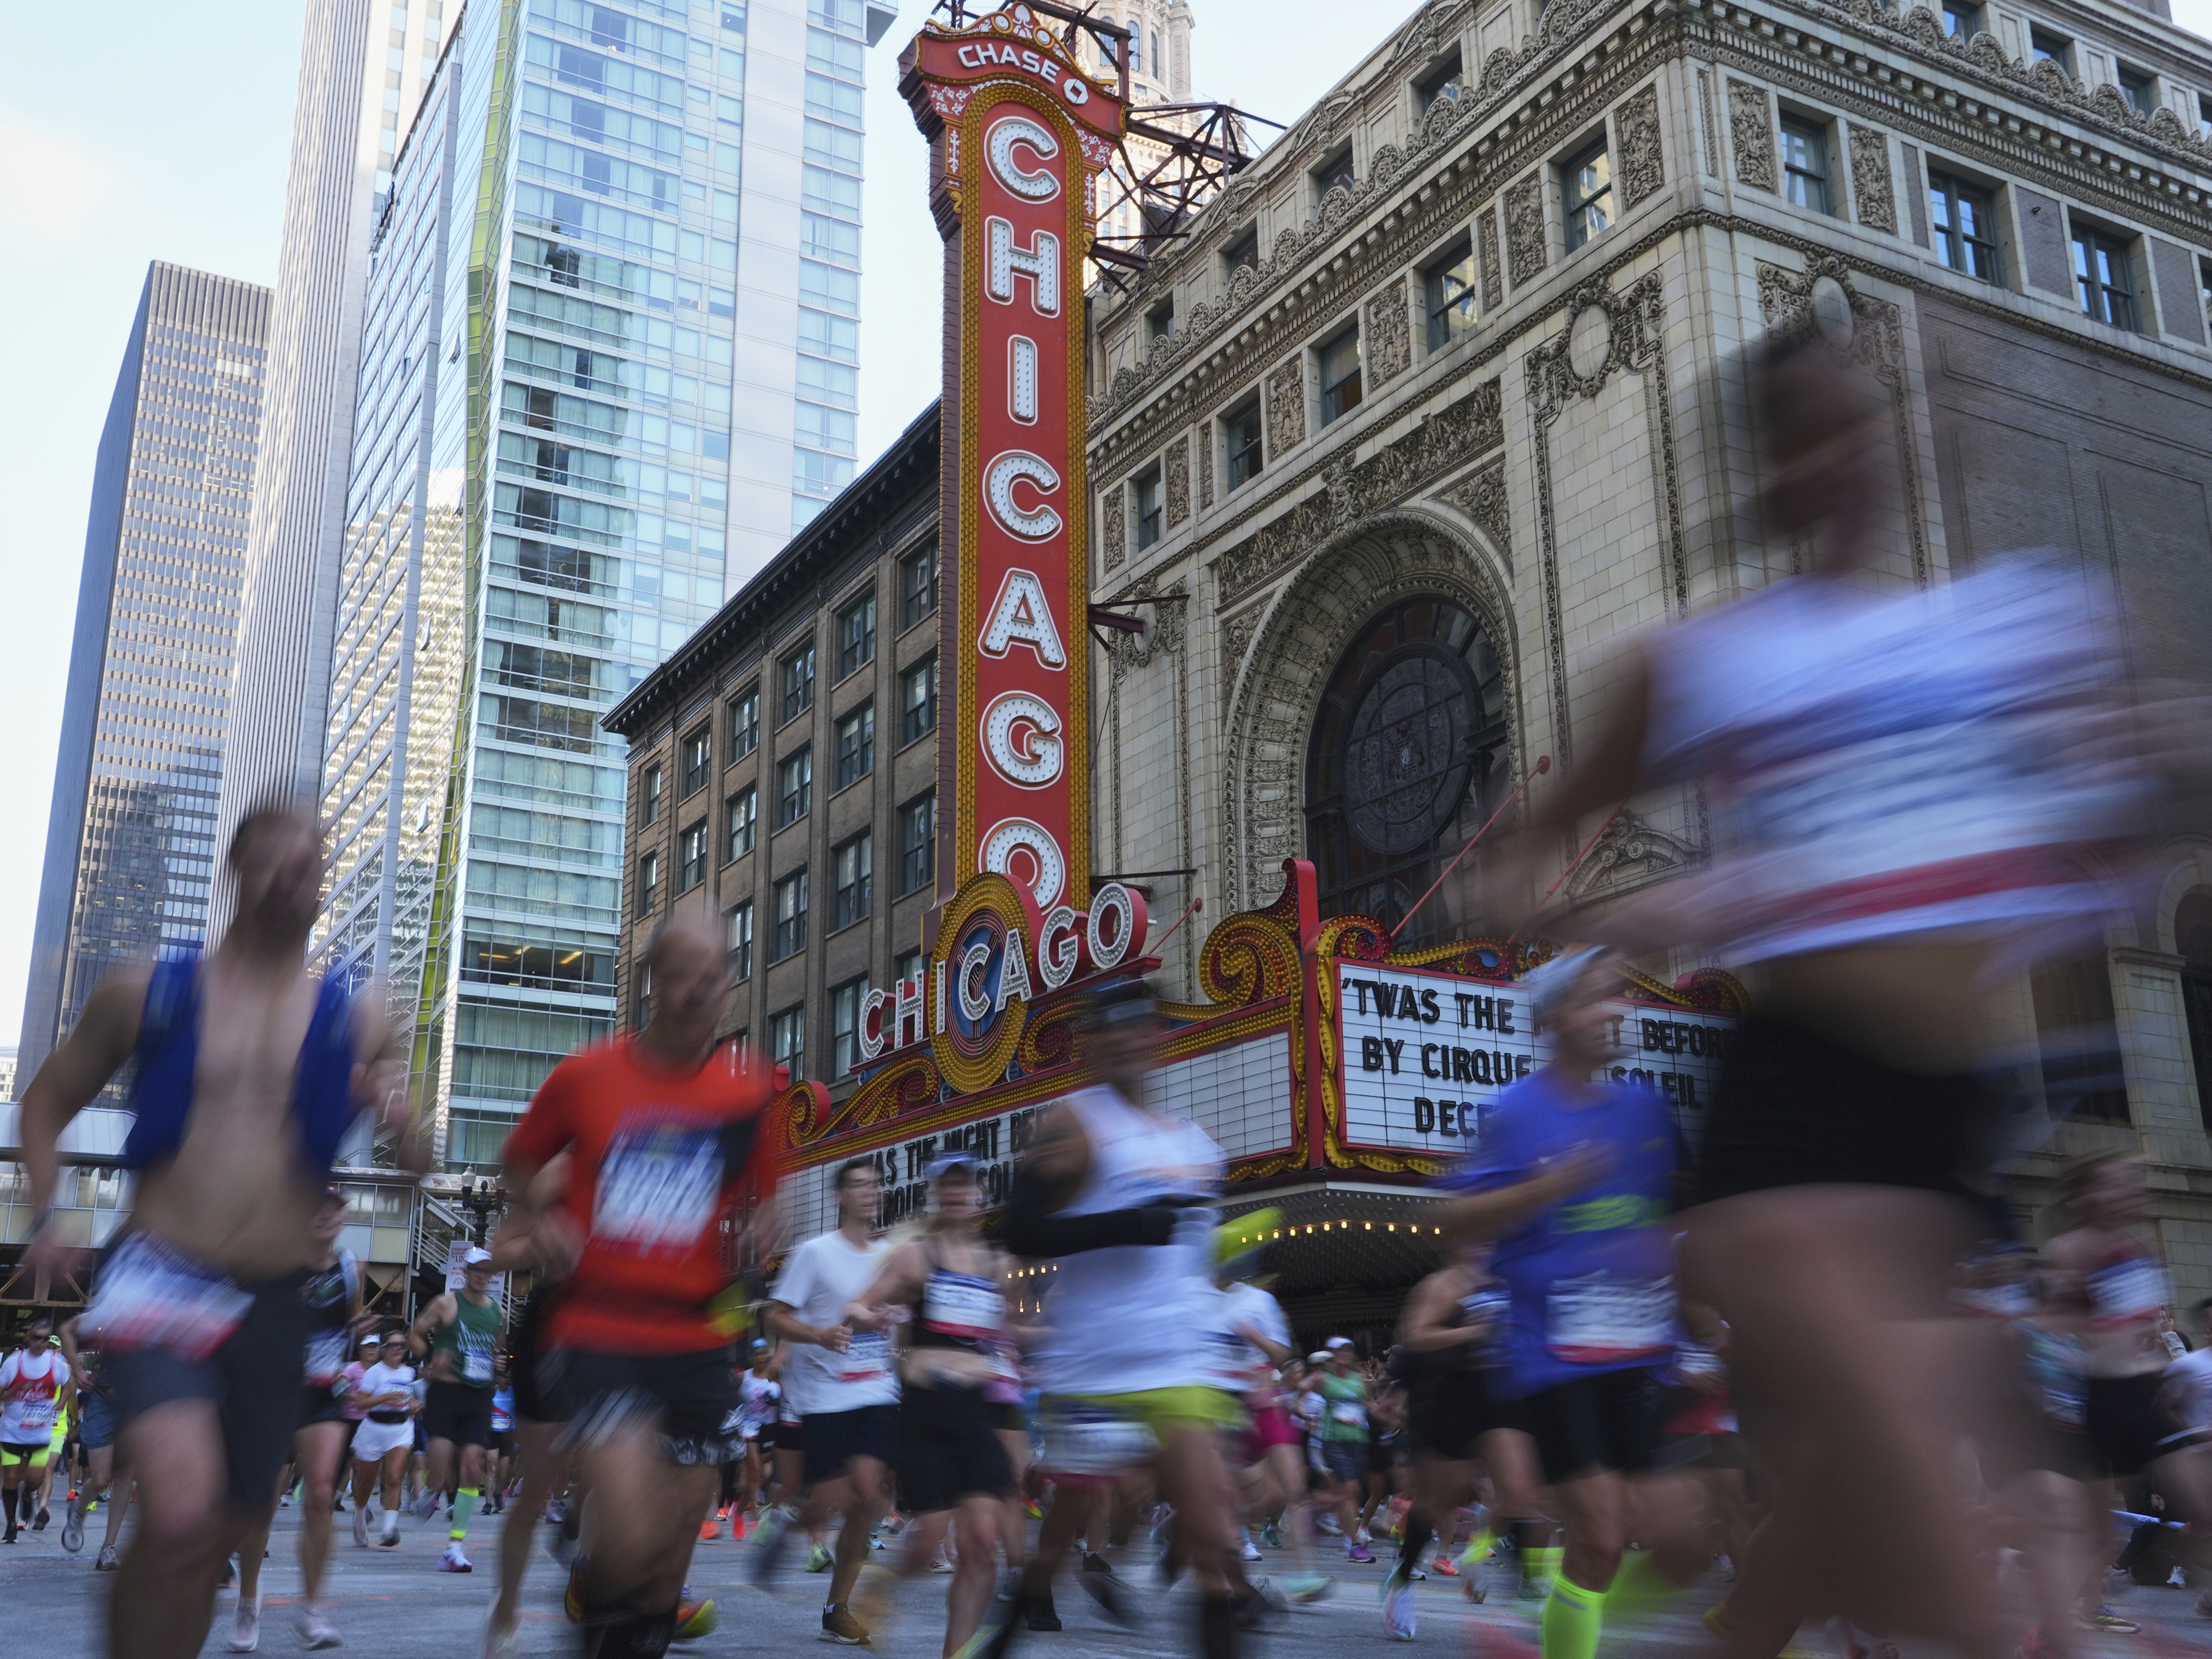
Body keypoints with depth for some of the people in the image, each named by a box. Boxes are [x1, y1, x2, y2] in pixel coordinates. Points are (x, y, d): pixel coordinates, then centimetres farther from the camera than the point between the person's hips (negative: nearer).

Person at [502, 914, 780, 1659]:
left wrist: (756, 1232, -6)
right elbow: (520, 1163, 15)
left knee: (676, 1546, 10)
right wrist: (540, 1221, -4)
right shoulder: (584, 1076, -1)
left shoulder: (749, 1088, 2)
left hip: (697, 1339, 3)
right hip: (599, 1336, -3)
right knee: (632, 1539, -19)